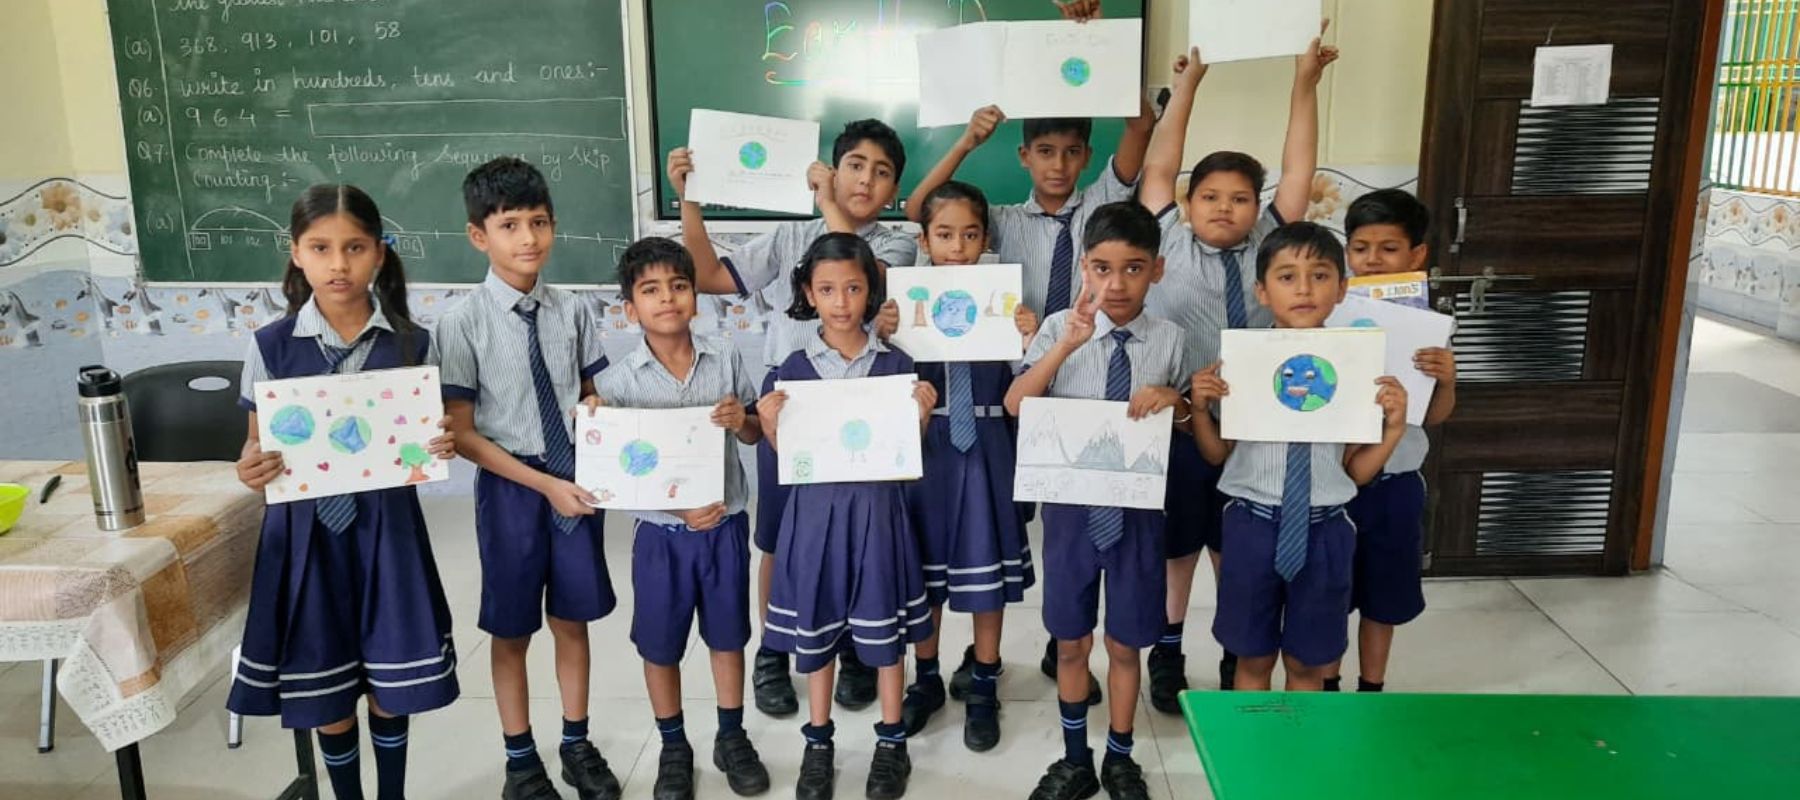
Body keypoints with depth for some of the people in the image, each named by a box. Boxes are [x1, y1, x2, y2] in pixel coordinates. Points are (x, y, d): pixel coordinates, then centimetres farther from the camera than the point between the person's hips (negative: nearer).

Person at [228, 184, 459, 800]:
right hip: (306, 528, 0)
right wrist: (251, 468, -20)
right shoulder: (271, 345, -5)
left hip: (386, 524, 0)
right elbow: (259, 440, 2)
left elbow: (428, 434, 4)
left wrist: (441, 447, -19)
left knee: (391, 681, 11)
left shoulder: (413, 343, -5)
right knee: (325, 692, 12)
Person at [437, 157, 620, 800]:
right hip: (510, 487, -2)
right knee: (511, 629, 12)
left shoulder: (572, 312, -3)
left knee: (572, 619, 15)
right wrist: (544, 483, -17)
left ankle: (577, 744, 34)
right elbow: (460, 433, -12)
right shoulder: (463, 323, -12)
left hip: (577, 482, 3)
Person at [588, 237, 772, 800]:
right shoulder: (617, 381, -12)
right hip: (661, 531, -1)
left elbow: (755, 435, 6)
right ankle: (673, 747, 34)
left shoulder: (725, 359, -6)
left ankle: (731, 737, 36)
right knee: (660, 646, 13)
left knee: (728, 635, 17)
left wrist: (742, 421, -17)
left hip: (726, 525, 2)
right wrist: (678, 507, -20)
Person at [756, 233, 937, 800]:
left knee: (885, 627, 10)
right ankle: (818, 742, 30)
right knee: (815, 628, 11)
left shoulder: (895, 364, -3)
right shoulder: (794, 367, -2)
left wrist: (921, 415, -15)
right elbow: (788, 458, 3)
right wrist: (770, 425, -16)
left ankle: (891, 740, 28)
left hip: (877, 508, 0)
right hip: (816, 509, 1)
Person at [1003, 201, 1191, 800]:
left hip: (1137, 508, 0)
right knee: (1071, 641, 14)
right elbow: (1015, 404, -18)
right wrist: (1067, 344, -28)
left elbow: (1186, 427, 7)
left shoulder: (1168, 339, -4)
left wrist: (1174, 400, -15)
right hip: (1070, 504, 0)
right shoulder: (1061, 328, -7)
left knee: (1125, 643, 13)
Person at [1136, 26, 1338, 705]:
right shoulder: (1169, 245, 1)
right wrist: (1186, 85, 1)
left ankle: (1238, 660, 30)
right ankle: (1167, 654, 29)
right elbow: (1157, 172, -1)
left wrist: (1305, 81, -1)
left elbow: (1298, 172, 2)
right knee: (1174, 546, 12)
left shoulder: (1267, 248, 5)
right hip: (1176, 425, -2)